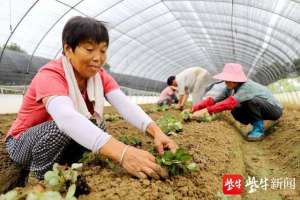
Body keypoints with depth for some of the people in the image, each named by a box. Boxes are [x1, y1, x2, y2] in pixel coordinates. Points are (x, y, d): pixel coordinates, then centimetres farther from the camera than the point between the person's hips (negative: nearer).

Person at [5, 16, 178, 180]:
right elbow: (66, 117, -49)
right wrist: (122, 152, -61)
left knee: (97, 126, -19)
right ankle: (41, 180, -7)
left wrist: (156, 131, -44)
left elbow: (125, 104, -26)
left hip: (65, 140, 6)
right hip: (23, 143, -5)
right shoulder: (50, 75, -30)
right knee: (62, 127, -33)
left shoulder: (99, 75, -11)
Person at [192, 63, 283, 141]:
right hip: (261, 110, 7)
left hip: (275, 110, -7)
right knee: (236, 112, -15)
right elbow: (214, 99, -17)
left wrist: (207, 110, -52)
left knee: (251, 100, -34)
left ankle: (259, 130, -14)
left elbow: (230, 102, -46)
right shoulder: (230, 88, -9)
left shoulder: (247, 86, -33)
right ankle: (258, 126, 7)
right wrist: (193, 108, -29)